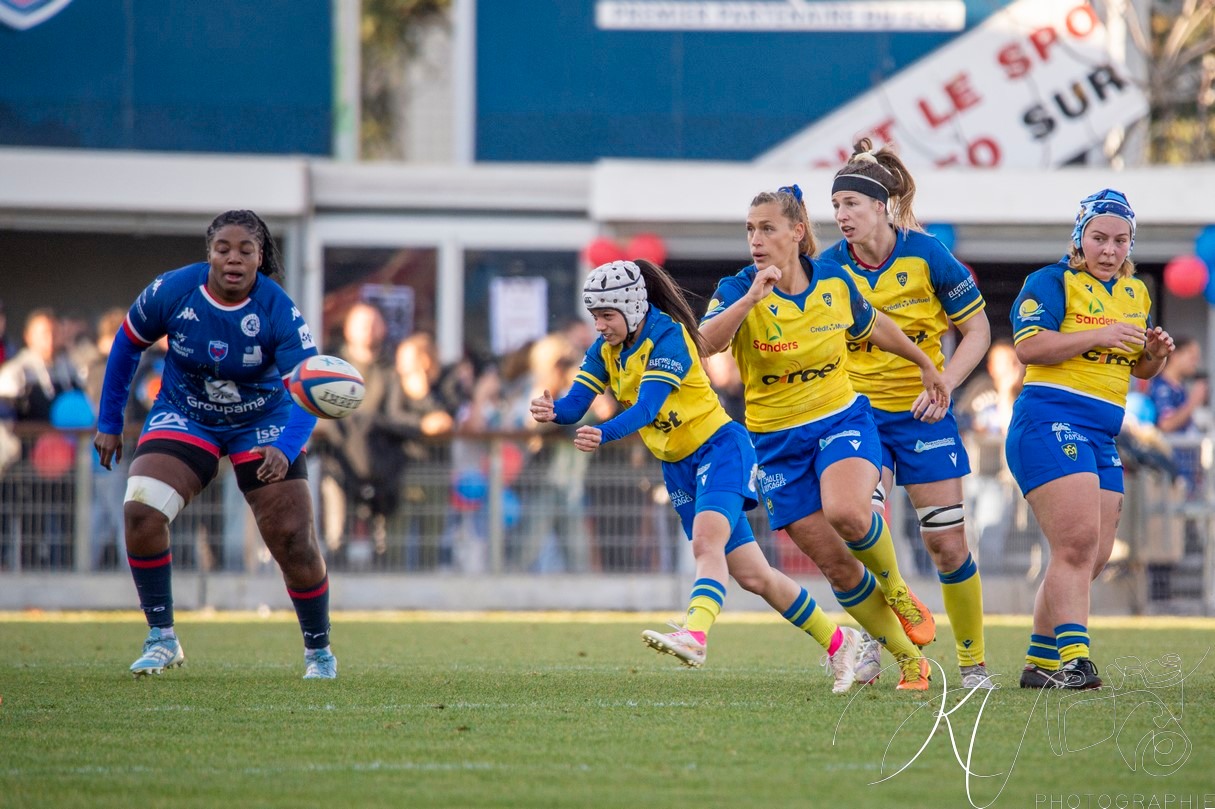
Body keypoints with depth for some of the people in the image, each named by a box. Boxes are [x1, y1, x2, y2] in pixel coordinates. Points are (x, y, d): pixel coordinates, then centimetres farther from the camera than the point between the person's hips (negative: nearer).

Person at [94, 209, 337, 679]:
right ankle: (162, 639, -8)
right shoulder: (172, 292, -19)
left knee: (294, 542, -7)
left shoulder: (278, 311, -23)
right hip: (184, 419, 1)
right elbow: (127, 344, -1)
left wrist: (286, 449, -47)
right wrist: (109, 423, 3)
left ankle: (319, 651, 17)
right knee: (140, 511, -22)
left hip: (263, 424, -1)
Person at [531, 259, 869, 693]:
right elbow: (575, 404, -9)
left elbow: (647, 408, -34)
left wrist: (603, 434, -51)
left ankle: (694, 635, -54)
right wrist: (552, 411, -32)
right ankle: (837, 642, 19)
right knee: (752, 576, 7)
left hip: (719, 447, -7)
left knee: (706, 541, -33)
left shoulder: (668, 337, -21)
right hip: (678, 466, 7)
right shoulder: (605, 349, 1)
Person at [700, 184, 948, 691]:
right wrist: (751, 298, -43)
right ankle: (909, 659, 14)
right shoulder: (739, 290, -13)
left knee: (845, 511, -32)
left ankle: (897, 591, -1)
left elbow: (872, 326, 16)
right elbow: (705, 343, -33)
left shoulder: (834, 282, -6)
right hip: (778, 442, 1)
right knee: (834, 565, -3)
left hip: (841, 420, 0)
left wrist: (925, 364, 28)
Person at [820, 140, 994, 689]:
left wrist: (945, 384, -15)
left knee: (946, 542, 1)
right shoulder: (830, 267, -6)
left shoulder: (926, 255, -11)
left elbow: (977, 329, -2)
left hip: (921, 412, -1)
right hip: (859, 412, 1)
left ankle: (973, 661, 16)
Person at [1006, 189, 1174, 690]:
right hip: (1049, 422, -8)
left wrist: (1155, 355, 4)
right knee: (1078, 541, -20)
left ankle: (1040, 662, 16)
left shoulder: (1136, 295, 18)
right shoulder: (1051, 282, -4)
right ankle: (1072, 659, -24)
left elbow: (1140, 370, 28)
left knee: (1093, 556, 7)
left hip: (1102, 438, 8)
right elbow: (1027, 348, -17)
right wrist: (1098, 336, -22)